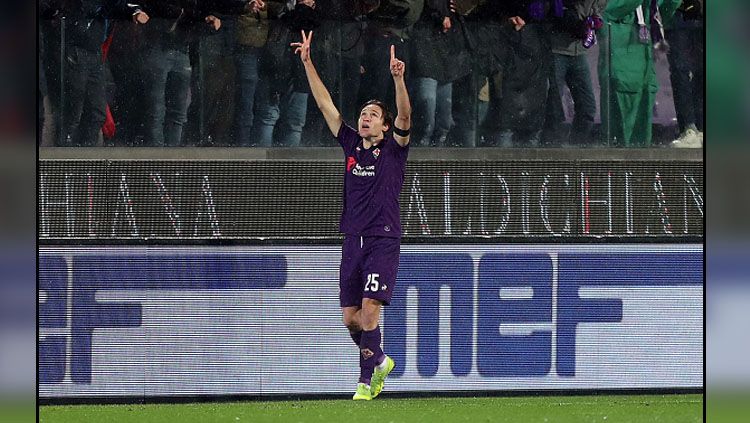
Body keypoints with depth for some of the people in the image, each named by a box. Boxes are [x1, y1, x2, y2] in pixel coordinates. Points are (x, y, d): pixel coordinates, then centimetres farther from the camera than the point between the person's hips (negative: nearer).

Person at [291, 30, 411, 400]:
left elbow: (405, 116, -16)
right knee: (350, 317, 6)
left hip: (383, 240, -5)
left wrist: (398, 78, -31)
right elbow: (325, 103, 11)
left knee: (369, 310, -14)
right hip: (353, 240, 5)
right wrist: (307, 62, 7)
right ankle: (379, 361, 30)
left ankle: (366, 381, -10)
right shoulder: (351, 144, 12)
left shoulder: (393, 149, 1)